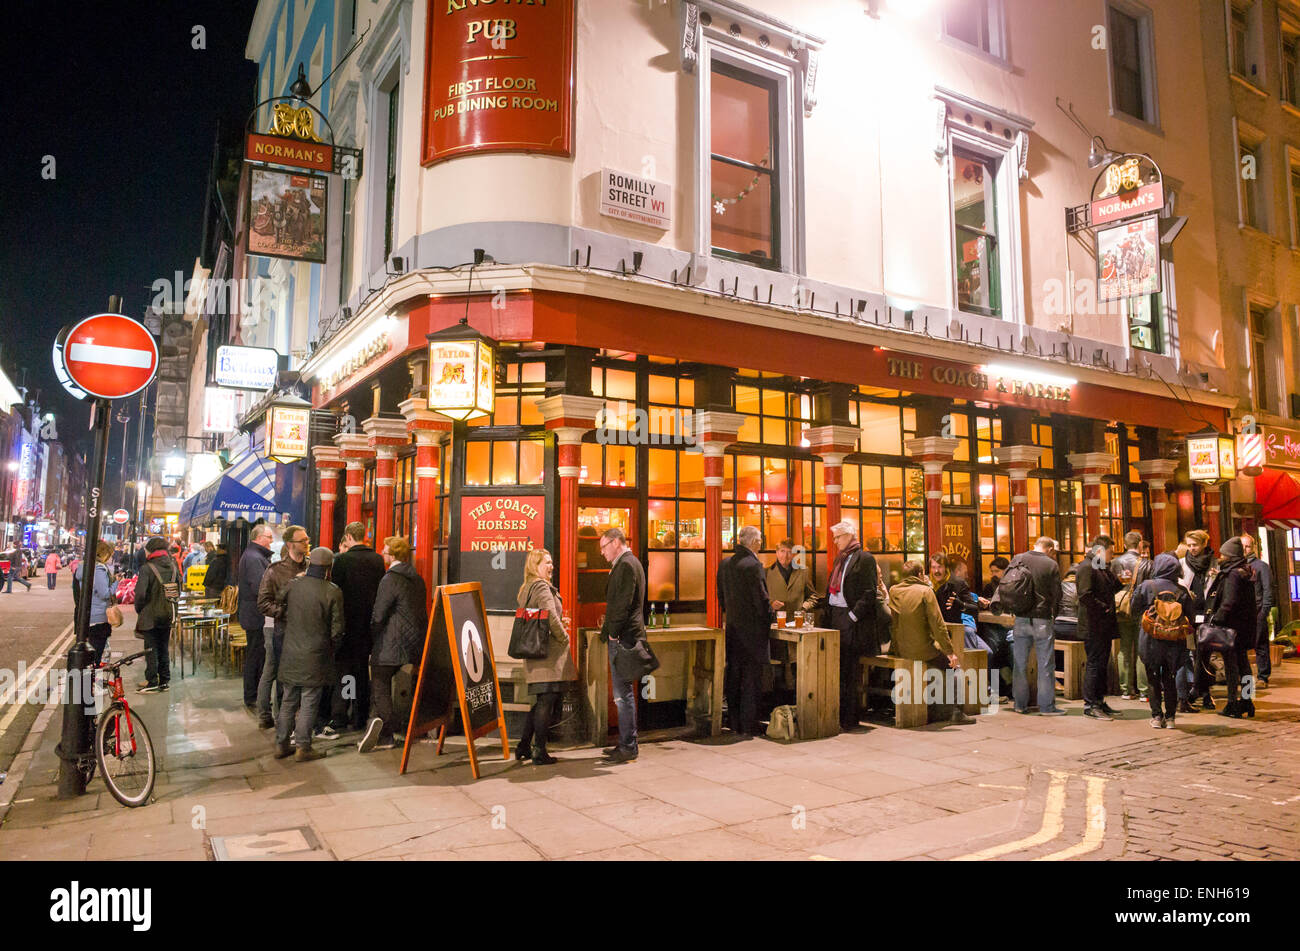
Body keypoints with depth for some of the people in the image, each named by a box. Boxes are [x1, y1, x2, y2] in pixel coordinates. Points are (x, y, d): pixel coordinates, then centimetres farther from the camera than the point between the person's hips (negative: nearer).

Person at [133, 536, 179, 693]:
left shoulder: (147, 569, -16)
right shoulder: (173, 567, 3)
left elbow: (140, 593, -18)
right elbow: (178, 590, 8)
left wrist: (139, 610, -2)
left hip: (151, 616, -6)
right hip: (168, 615, 6)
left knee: (151, 650, 3)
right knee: (164, 648, 14)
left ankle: (152, 683, 6)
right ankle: (165, 681, 19)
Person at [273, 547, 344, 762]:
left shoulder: (292, 584, -3)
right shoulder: (332, 592, -13)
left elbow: (281, 610, 12)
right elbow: (337, 630, -8)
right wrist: (331, 648, 8)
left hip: (291, 654, 4)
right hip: (315, 656, -4)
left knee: (289, 700, 15)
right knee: (309, 702, 4)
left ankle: (281, 744, 23)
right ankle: (303, 748, 9)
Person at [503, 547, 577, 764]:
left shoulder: (525, 589, 17)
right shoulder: (542, 588, -12)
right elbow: (552, 619, -20)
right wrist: (565, 638, -5)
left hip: (534, 652, 9)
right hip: (549, 653, -9)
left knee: (539, 702, 16)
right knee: (547, 702, -4)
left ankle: (523, 748, 20)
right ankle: (539, 752, 0)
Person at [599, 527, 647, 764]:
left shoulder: (627, 565, -13)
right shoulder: (623, 565, 20)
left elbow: (623, 603, -20)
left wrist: (613, 632, -15)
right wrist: (608, 628, 18)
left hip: (623, 638, -11)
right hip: (621, 638, 11)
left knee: (624, 695, -6)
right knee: (623, 694, 14)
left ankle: (628, 747, 0)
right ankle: (627, 744, 22)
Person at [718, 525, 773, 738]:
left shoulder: (725, 564, 6)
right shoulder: (752, 565, -17)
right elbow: (761, 599, -17)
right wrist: (768, 616, -1)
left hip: (733, 628, 7)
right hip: (753, 629, -7)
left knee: (733, 677, 12)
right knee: (751, 679, 1)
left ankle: (735, 725, 19)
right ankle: (748, 727, 5)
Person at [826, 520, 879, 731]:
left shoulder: (865, 558, -7)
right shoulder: (839, 559, 18)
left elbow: (870, 593, -13)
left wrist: (853, 616, -17)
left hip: (853, 625, -7)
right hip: (836, 619, 7)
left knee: (849, 672, -2)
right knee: (838, 670, 7)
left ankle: (850, 719, 6)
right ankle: (839, 715, 15)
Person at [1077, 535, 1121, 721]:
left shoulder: (1103, 568, 18)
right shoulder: (1087, 567, -14)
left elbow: (1111, 589, 23)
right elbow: (1085, 595, -23)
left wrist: (1121, 581, 7)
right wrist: (1104, 608, -18)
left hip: (1104, 625, 10)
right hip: (1093, 626, -10)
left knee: (1102, 664, 15)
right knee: (1095, 664, -6)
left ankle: (1099, 701, 23)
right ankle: (1090, 705, 0)